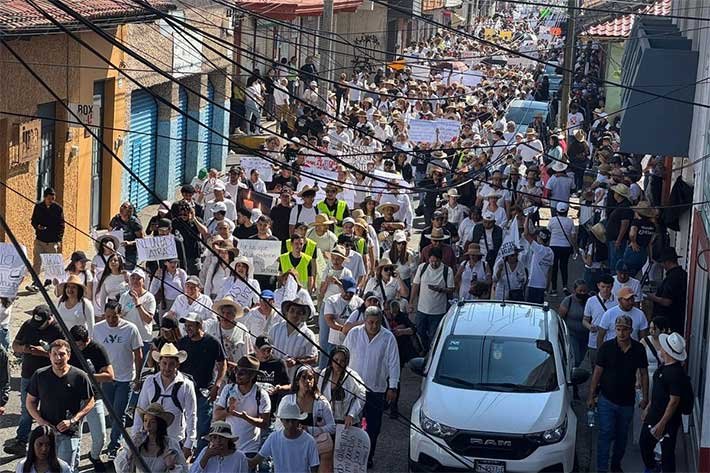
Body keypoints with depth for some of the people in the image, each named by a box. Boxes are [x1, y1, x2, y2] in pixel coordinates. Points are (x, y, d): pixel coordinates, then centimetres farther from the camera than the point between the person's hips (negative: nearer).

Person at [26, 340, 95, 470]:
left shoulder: (79, 376, -8)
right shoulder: (39, 376, -1)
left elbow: (89, 403, -2)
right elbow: (30, 401, 8)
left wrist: (72, 420, -13)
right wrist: (40, 421, -8)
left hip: (70, 433, -3)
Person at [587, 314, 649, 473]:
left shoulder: (638, 349, -5)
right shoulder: (607, 347, -11)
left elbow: (643, 374, 4)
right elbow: (597, 372, -5)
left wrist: (645, 398, 4)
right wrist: (591, 396, -4)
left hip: (627, 401, 3)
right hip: (607, 399, -2)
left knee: (622, 436, 15)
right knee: (606, 435, -5)